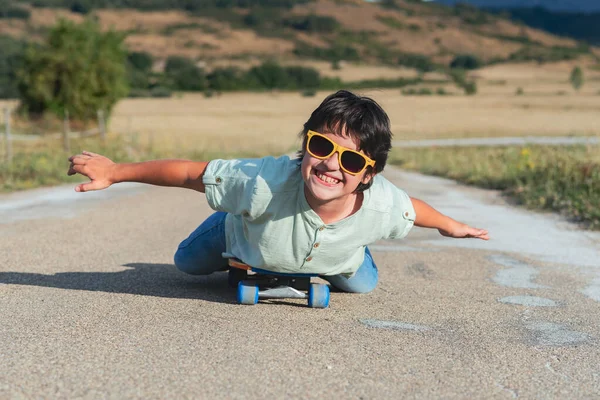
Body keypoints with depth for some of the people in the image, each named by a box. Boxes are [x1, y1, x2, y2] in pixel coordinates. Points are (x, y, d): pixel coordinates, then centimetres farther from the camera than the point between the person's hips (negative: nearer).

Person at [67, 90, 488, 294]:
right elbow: (190, 172, -39)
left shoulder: (383, 205, -40)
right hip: (245, 236, -1)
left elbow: (412, 208, -14)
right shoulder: (265, 182, -50)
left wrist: (451, 226, 7)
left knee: (363, 284, 24)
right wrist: (113, 171, -33)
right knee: (189, 262, 20)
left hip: (335, 255, 2)